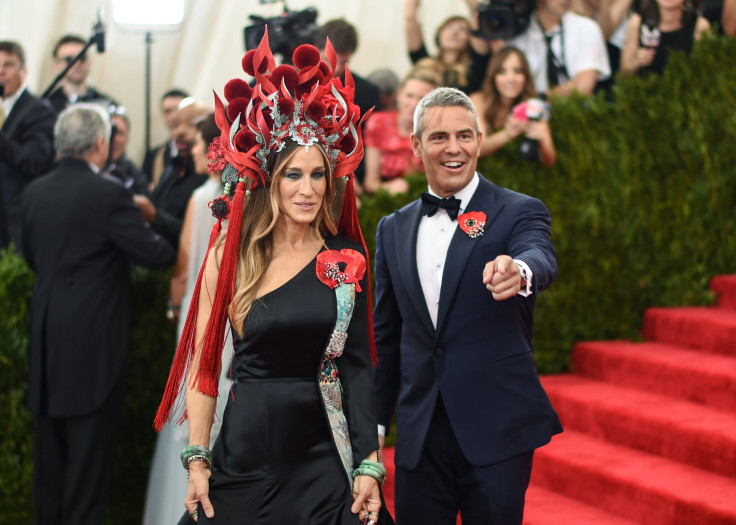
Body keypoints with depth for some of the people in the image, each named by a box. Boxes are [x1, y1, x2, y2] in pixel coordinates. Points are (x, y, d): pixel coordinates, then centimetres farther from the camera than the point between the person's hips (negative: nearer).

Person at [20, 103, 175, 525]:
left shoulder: (34, 193, 5)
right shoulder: (108, 195, -16)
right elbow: (156, 255, -14)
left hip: (46, 339, 7)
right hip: (94, 339, -7)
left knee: (51, 448, 16)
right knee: (91, 447, 1)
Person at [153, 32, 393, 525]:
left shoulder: (347, 260, 2)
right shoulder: (229, 256, -1)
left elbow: (358, 367, 2)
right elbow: (204, 363, 1)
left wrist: (368, 466, -4)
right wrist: (197, 460, -3)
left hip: (324, 457, 1)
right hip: (243, 456, 0)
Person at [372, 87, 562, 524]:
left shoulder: (519, 213, -2)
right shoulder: (393, 229, 10)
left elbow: (542, 258, -25)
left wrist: (518, 271, -49)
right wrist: (375, 423, 12)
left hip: (496, 433, -3)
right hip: (419, 437, 3)